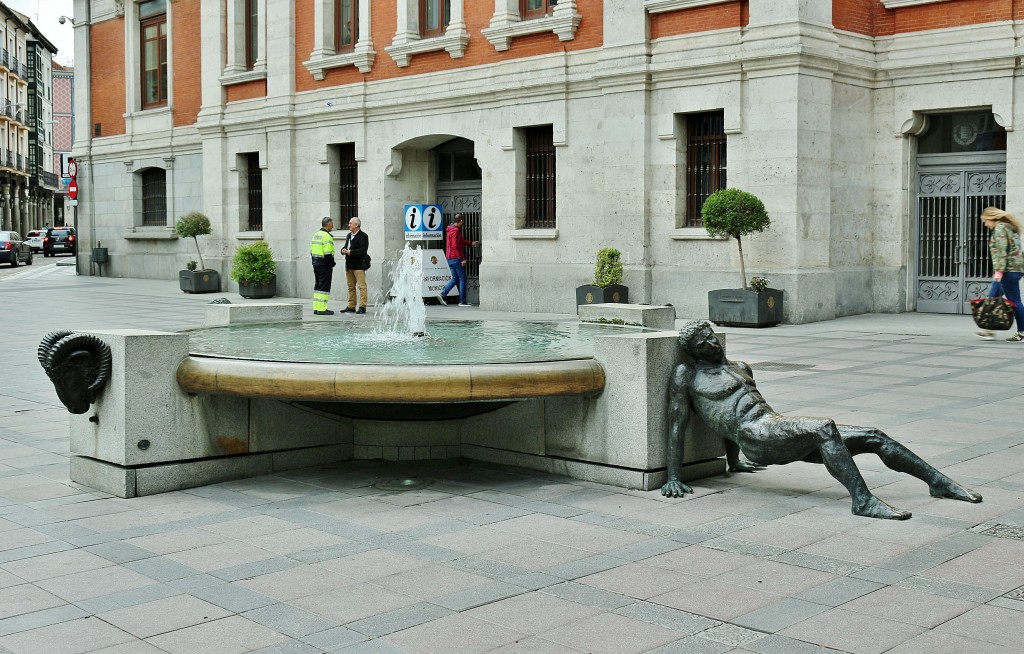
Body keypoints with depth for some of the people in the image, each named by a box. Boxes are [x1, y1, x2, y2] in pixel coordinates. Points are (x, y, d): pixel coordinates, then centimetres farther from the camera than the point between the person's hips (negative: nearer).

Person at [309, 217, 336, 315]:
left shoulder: (316, 235, 14)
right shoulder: (327, 236, -15)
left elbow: (311, 251, 17)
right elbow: (328, 254, -21)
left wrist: (315, 261, 19)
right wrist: (332, 263, -10)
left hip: (316, 263, 9)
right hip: (324, 265, -9)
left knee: (317, 286, 14)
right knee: (324, 287, -6)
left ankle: (316, 308, 17)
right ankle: (322, 309, -7)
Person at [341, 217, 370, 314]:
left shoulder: (363, 236, -7)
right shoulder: (349, 235, 19)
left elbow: (363, 250, -17)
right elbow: (345, 247, 23)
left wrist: (351, 252, -22)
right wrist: (343, 250, 0)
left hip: (359, 265, -9)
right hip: (349, 265, 9)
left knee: (362, 286, -8)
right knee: (351, 287, 12)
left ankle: (362, 306, -8)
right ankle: (351, 306, 17)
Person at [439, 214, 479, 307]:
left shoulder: (450, 230, 15)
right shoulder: (456, 231, -16)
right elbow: (455, 246, -23)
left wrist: (471, 243, 31)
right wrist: (462, 258, -19)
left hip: (449, 258, 9)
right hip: (456, 258, -9)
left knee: (455, 279, 14)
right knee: (462, 279, 0)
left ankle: (442, 294, 3)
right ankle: (462, 301, 2)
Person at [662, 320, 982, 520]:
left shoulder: (740, 368, 25)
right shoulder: (686, 374, 3)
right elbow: (677, 425, 0)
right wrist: (673, 478, -4)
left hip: (780, 432, 8)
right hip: (755, 436, -8)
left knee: (873, 437, -1)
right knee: (824, 427, -34)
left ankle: (938, 482, 6)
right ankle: (863, 500, -38)